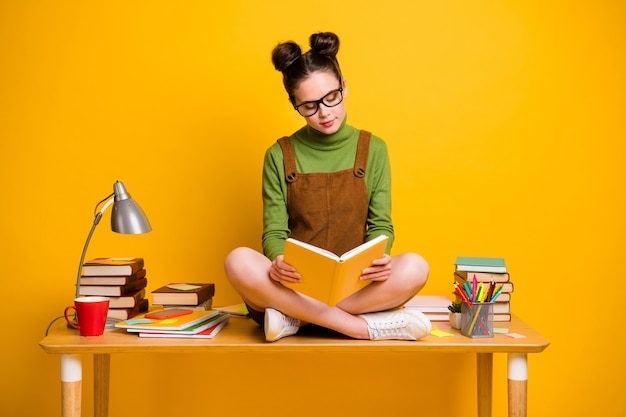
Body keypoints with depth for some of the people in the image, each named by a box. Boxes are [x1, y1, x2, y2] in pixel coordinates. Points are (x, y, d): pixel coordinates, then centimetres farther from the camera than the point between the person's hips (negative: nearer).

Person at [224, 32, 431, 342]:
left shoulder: (372, 149, 8)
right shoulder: (279, 156, 6)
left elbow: (381, 225, 5)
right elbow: (274, 232, 1)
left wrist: (379, 257, -19)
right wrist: (279, 260, -24)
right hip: (295, 285, 0)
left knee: (415, 267, -30)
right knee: (238, 262, -32)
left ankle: (294, 318, -24)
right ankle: (368, 326, -30)